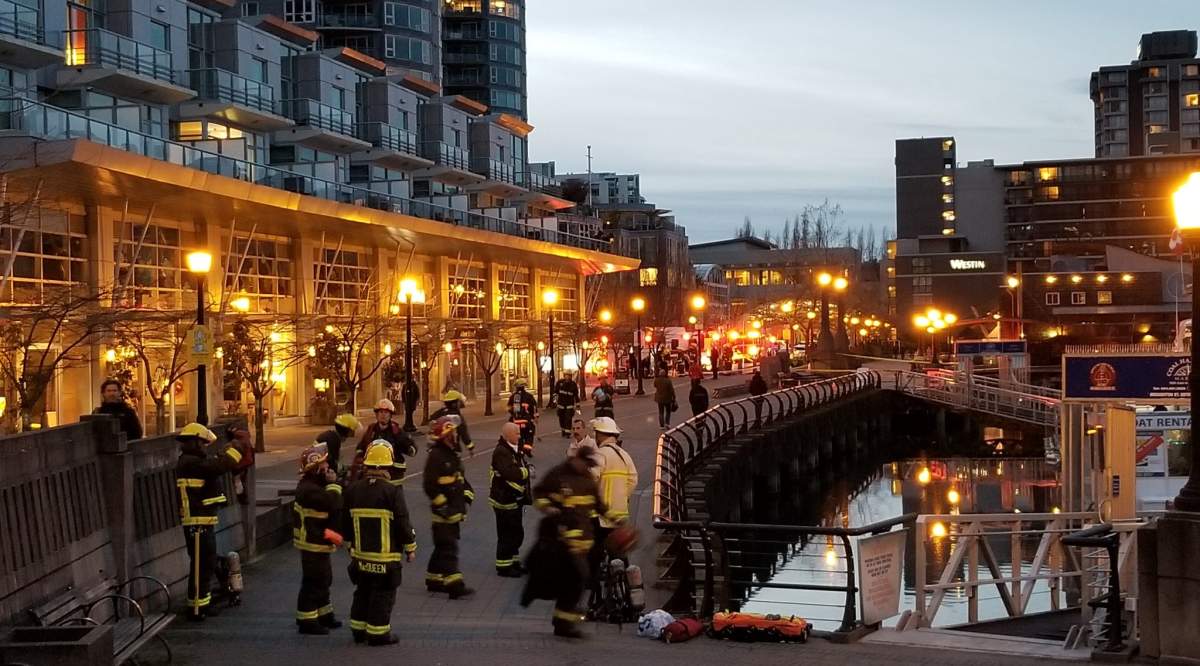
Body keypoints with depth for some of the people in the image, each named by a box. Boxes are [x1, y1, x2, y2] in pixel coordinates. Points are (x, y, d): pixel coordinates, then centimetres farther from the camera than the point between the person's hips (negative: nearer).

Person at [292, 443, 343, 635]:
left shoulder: (314, 485, 10)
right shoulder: (310, 489, -24)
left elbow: (334, 505, 13)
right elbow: (334, 504, -32)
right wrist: (333, 483, -20)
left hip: (319, 543, 11)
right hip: (313, 544, -11)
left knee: (323, 579, 20)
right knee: (313, 582, -3)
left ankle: (324, 615, 32)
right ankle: (306, 621, 5)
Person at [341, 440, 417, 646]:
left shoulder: (353, 490, 1)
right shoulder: (392, 491, -16)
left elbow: (346, 522, 10)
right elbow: (403, 523, -13)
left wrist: (351, 543, 25)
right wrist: (410, 547, 0)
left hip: (360, 554, 5)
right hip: (386, 556, -5)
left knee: (363, 592, 18)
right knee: (383, 595, 4)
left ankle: (359, 629, 25)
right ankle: (378, 633, 7)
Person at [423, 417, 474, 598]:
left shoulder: (453, 455, 14)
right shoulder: (436, 456, -15)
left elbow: (461, 479, 25)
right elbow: (430, 485, -20)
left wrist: (467, 496, 14)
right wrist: (443, 506, -18)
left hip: (455, 510, 9)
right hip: (443, 511, -9)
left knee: (443, 547, 15)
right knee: (448, 547, -11)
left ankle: (434, 580, 24)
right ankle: (454, 584, -14)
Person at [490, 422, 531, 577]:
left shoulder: (515, 450, 13)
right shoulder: (501, 452, -18)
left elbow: (522, 471, 11)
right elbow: (510, 473, -30)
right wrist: (524, 471, -13)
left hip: (515, 499, 10)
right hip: (505, 500, -10)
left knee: (516, 533, 17)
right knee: (507, 535, -2)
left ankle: (513, 562, 30)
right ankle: (504, 566, 7)